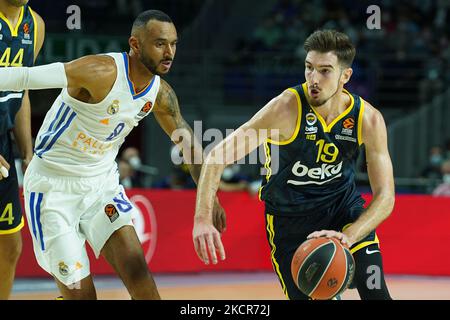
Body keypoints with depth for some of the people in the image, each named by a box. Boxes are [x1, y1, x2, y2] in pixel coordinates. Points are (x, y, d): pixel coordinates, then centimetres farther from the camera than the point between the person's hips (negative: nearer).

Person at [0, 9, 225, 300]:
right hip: (54, 188, -6)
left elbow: (188, 141, 13)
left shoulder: (160, 93, -3)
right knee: (79, 291, -8)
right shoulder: (101, 72, -26)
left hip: (103, 183, 6)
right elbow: (26, 77, -32)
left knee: (137, 271, -9)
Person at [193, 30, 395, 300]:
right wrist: (203, 218, -41)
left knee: (373, 289, -17)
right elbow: (218, 156, -27)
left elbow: (385, 197, -15)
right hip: (289, 215, -2)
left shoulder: (368, 119, -17)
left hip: (343, 205, 2)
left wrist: (346, 237, -33)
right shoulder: (287, 108, -26)